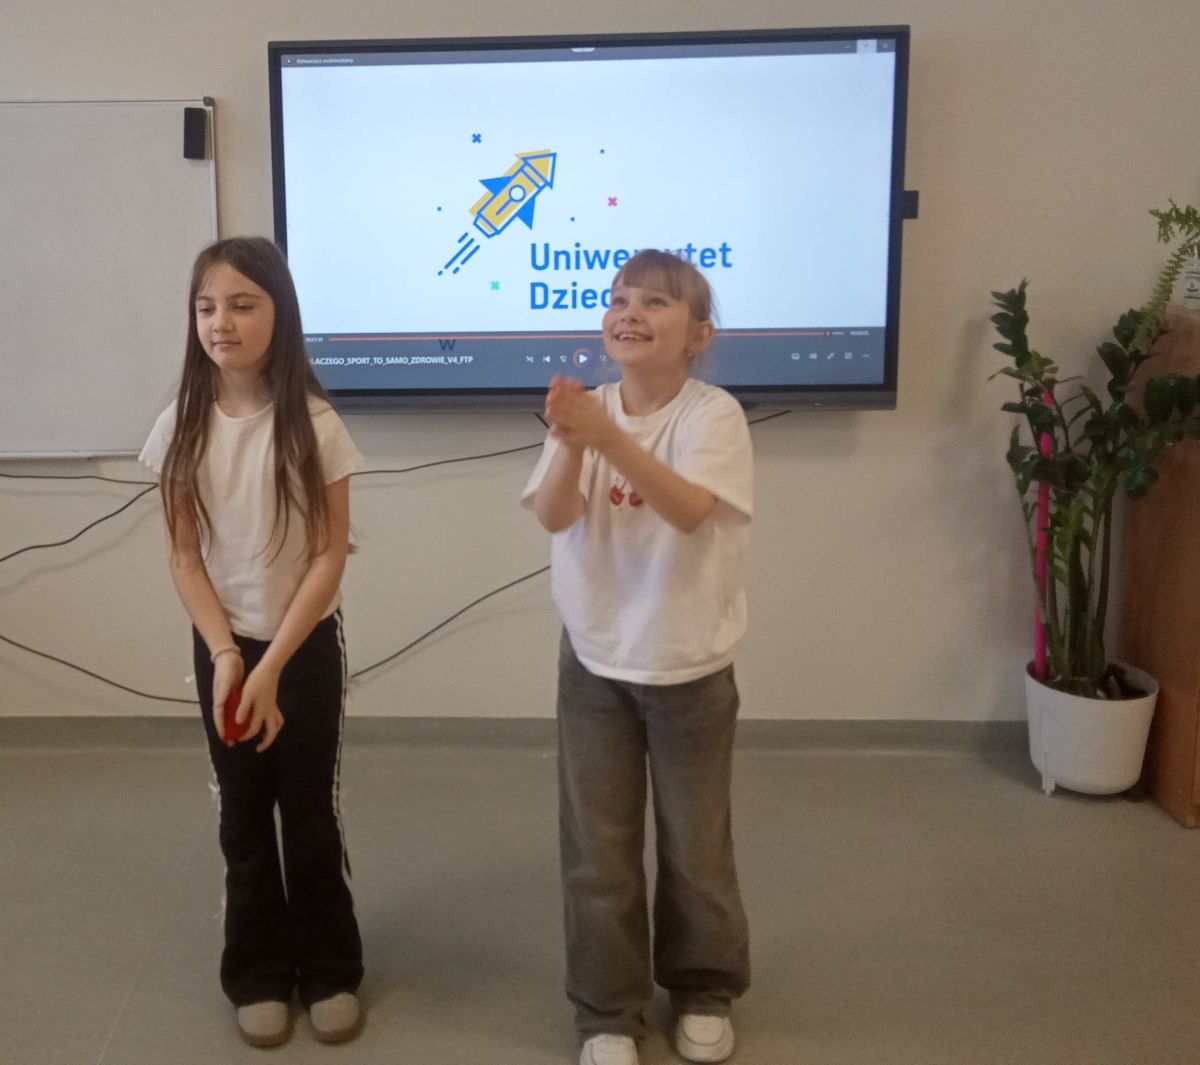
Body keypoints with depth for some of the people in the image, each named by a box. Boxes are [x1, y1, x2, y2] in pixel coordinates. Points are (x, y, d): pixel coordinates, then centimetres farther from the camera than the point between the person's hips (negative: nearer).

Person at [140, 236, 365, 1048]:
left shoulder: (314, 425, -12)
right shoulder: (182, 427, -4)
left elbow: (330, 557, -12)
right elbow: (185, 559, -2)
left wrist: (270, 667, -15)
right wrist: (225, 655, -13)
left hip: (307, 646, -2)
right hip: (222, 649, 2)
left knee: (310, 812, 8)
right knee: (243, 816, 12)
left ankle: (330, 971, 26)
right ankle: (259, 974, 29)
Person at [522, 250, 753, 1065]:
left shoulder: (713, 414, -13)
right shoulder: (591, 409, -3)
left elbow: (690, 510, -30)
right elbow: (554, 516, -16)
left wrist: (609, 438, -41)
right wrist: (572, 442, -34)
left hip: (690, 665, -2)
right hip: (594, 661, 3)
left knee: (695, 842, 13)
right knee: (597, 847, 10)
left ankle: (704, 990, 37)